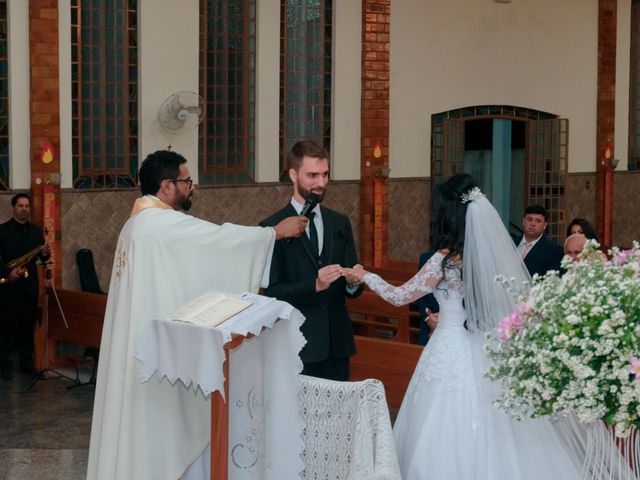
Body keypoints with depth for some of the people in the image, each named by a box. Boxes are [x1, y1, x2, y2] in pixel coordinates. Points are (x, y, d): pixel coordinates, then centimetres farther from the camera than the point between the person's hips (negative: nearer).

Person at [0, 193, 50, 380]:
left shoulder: (36, 231, 10)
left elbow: (41, 256, 12)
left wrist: (45, 254, -10)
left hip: (30, 284, 4)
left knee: (28, 325, 8)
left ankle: (27, 363, 15)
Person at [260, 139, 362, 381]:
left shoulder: (340, 223, 10)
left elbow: (351, 288, 11)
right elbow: (272, 292, -9)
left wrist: (354, 282, -12)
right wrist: (314, 285, -22)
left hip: (337, 343, 4)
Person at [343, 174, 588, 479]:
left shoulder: (446, 259, -14)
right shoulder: (496, 252, 3)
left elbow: (399, 296, -5)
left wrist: (365, 276, 11)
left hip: (453, 354, -6)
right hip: (491, 352, 6)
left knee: (450, 436, 2)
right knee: (488, 435, 11)